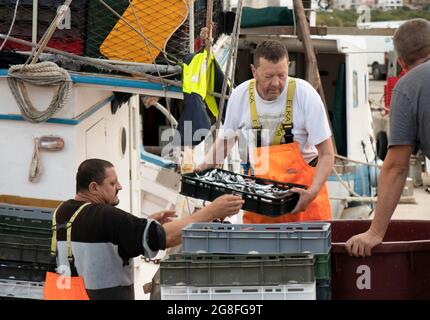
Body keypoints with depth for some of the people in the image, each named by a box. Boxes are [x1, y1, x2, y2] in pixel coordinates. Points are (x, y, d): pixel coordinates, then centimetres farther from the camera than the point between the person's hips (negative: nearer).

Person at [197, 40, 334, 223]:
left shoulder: (305, 94, -15)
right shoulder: (240, 95, -6)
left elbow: (327, 154, -13)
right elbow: (226, 138, 14)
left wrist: (313, 192, -27)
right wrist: (205, 167, -1)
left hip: (303, 191, -2)